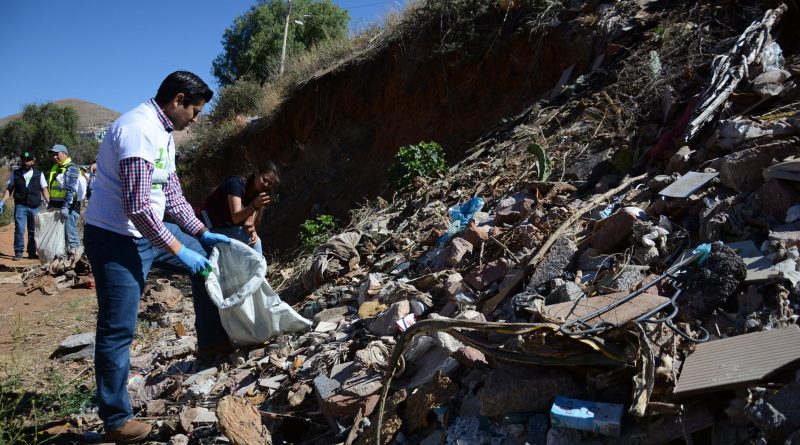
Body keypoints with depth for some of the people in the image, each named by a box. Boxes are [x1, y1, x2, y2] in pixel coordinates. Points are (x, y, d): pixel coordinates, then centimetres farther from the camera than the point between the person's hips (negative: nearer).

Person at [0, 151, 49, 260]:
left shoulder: (39, 174, 5)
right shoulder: (16, 173, 6)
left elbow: (44, 190, 6)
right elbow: (9, 189, 8)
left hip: (35, 207, 1)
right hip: (20, 206, -1)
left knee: (33, 231, 7)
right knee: (19, 229, -7)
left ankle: (32, 252, 16)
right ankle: (18, 252, 0)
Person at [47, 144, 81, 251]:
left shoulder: (71, 168, -9)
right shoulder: (55, 168, 19)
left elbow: (71, 190, -19)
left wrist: (65, 207, -26)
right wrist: (50, 204, 23)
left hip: (68, 207, -9)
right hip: (56, 206, 9)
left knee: (70, 233, -10)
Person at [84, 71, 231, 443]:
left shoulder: (163, 133, 9)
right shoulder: (139, 130, -23)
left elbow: (172, 195, 15)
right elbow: (137, 207, -28)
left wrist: (203, 232, 10)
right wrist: (178, 251, -22)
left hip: (150, 230, 10)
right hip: (117, 239, -10)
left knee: (208, 256, 16)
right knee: (118, 330, -2)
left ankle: (211, 340, 29)